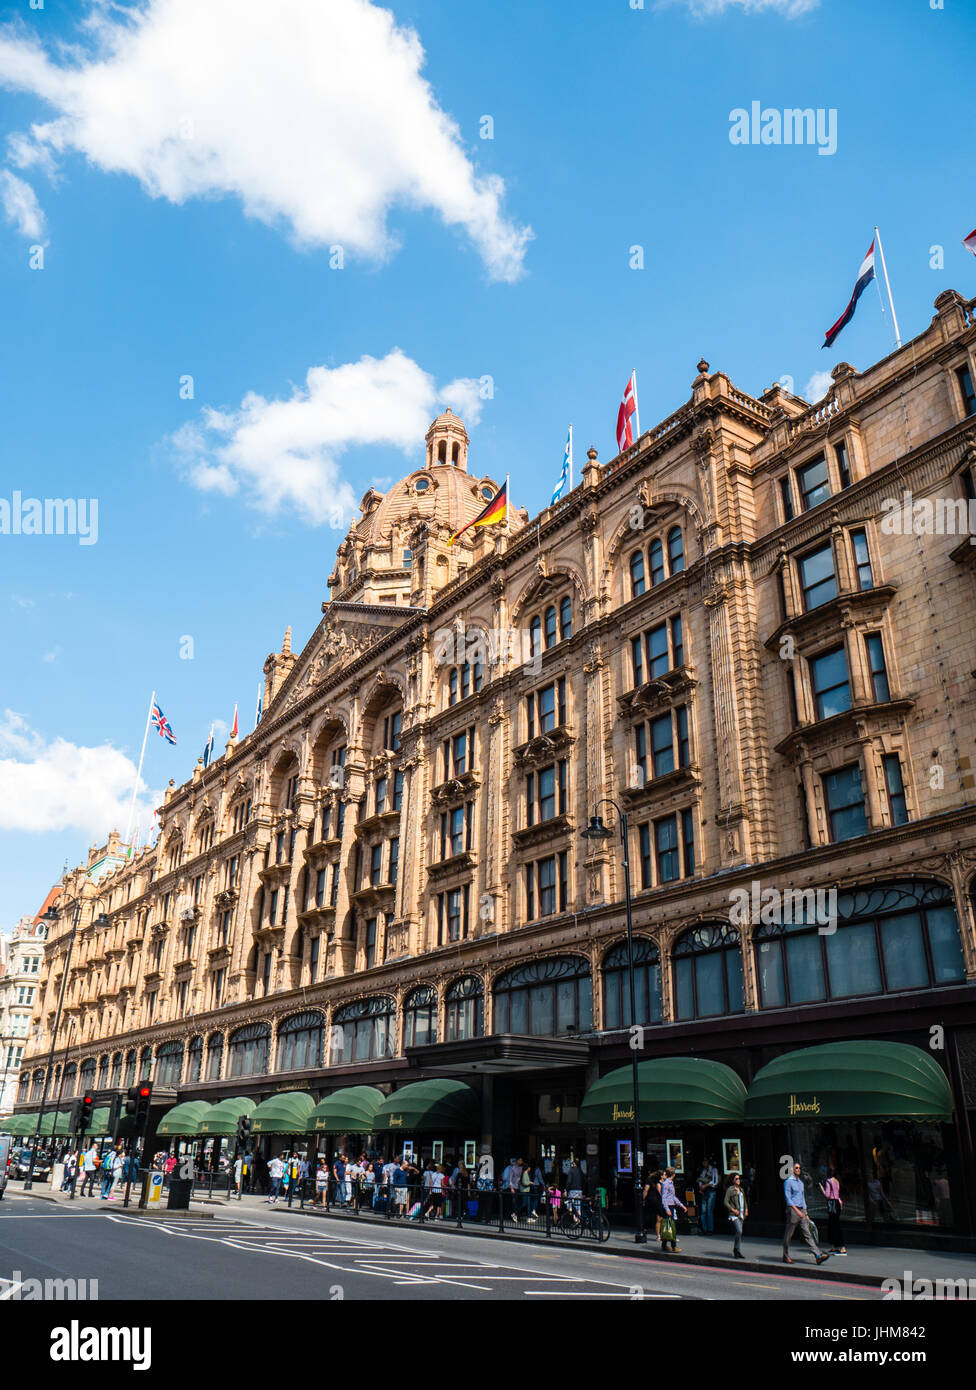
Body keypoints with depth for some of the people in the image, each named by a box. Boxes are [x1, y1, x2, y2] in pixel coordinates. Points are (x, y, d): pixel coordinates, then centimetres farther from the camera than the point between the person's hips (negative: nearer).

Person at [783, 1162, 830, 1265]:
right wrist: (797, 1210, -23)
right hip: (792, 1210, -7)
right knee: (788, 1235, 1)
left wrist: (806, 1214, 18)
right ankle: (786, 1257, 12)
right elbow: (788, 1198, -15)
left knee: (808, 1234, -2)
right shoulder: (788, 1182, -7)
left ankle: (818, 1256, -10)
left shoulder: (801, 1182, 18)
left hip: (801, 1211, 7)